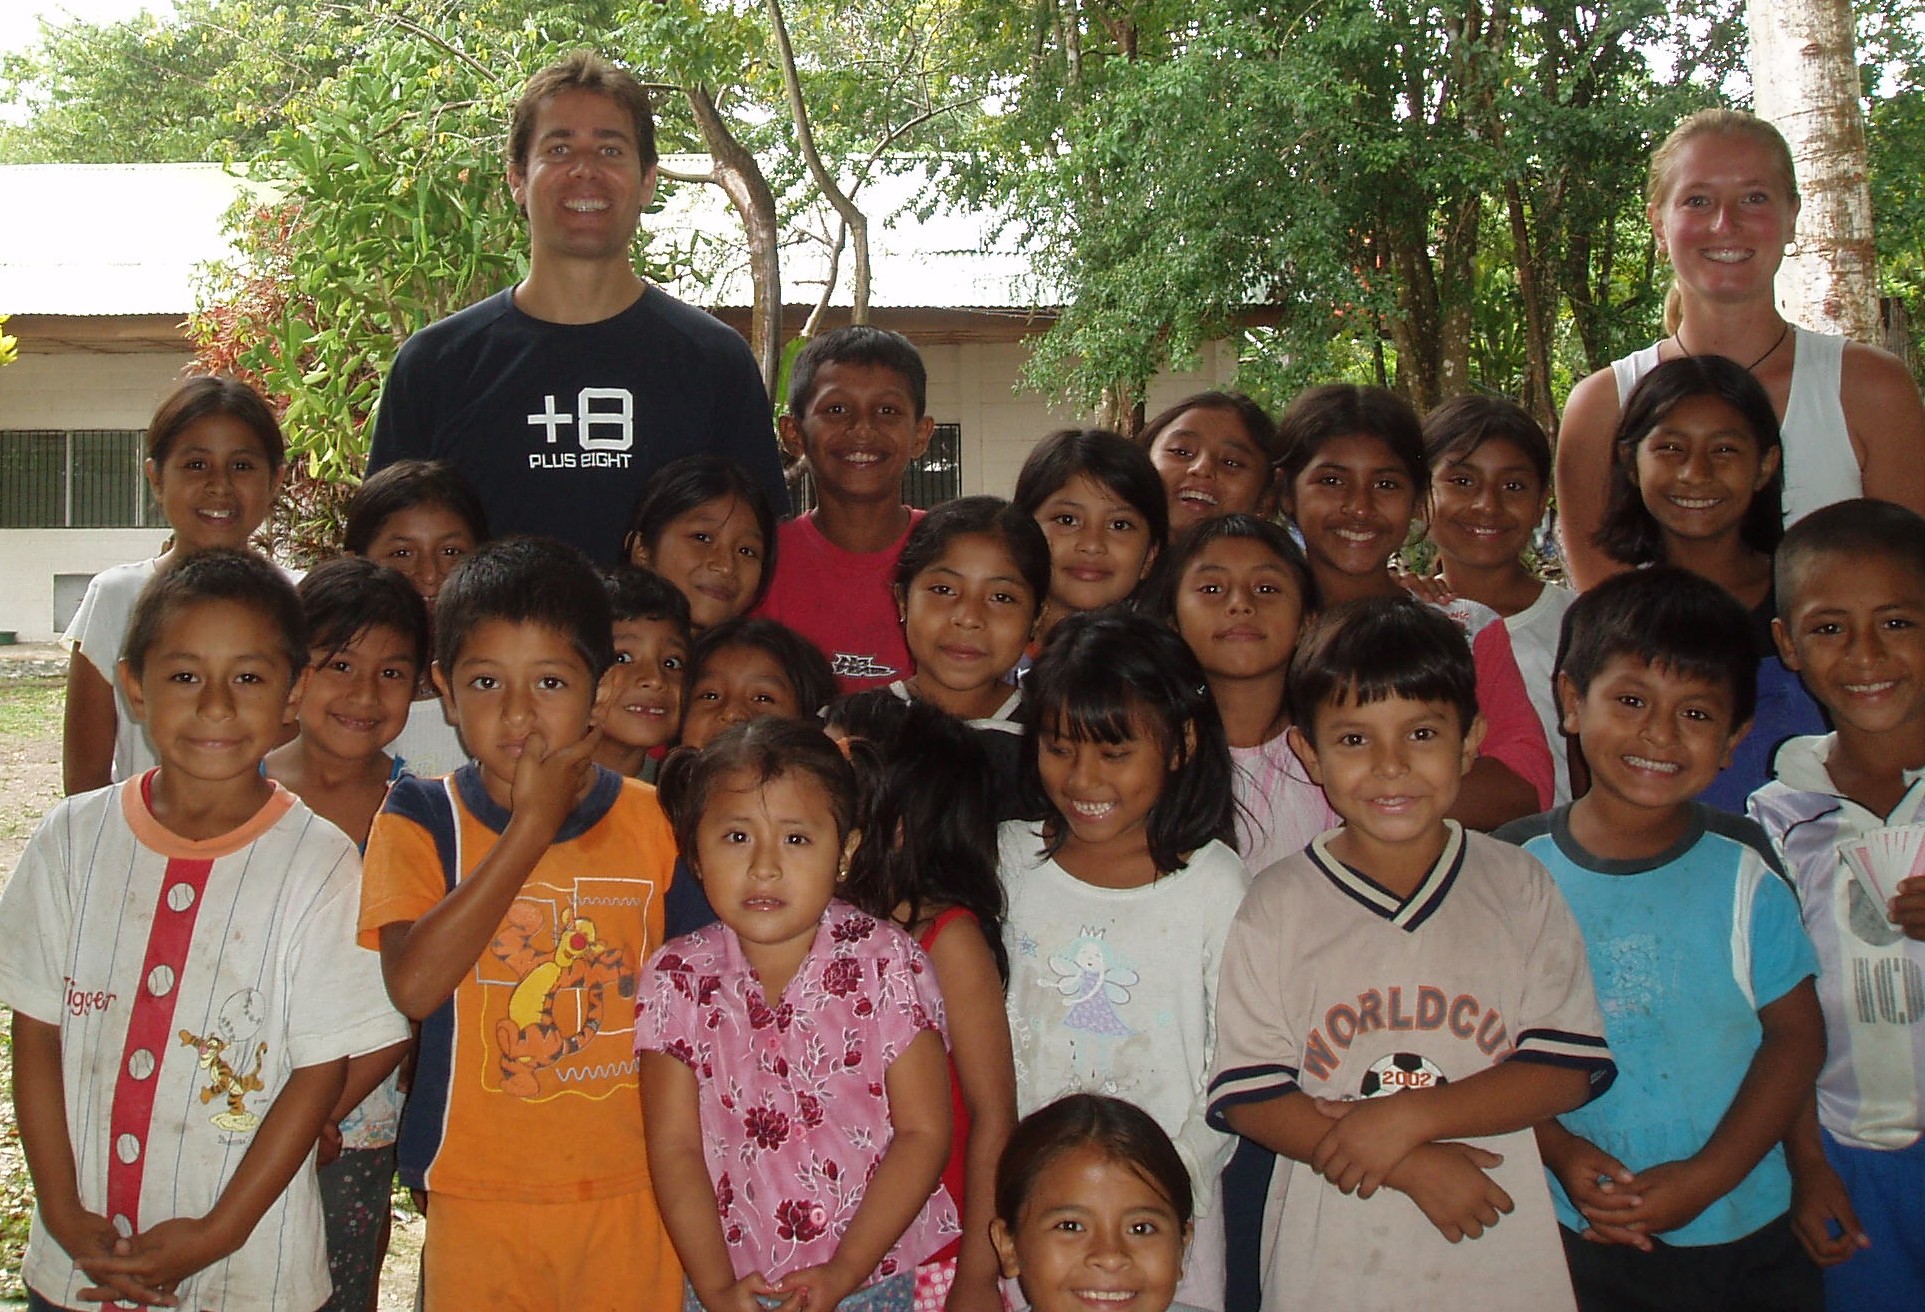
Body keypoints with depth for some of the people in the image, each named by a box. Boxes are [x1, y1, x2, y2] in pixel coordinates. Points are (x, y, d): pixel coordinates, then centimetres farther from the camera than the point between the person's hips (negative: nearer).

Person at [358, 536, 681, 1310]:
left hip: (632, 1193, 1)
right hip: (478, 1195, -1)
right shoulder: (421, 817, -4)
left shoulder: (656, 820, 0)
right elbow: (414, 985, -19)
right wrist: (534, 825, -17)